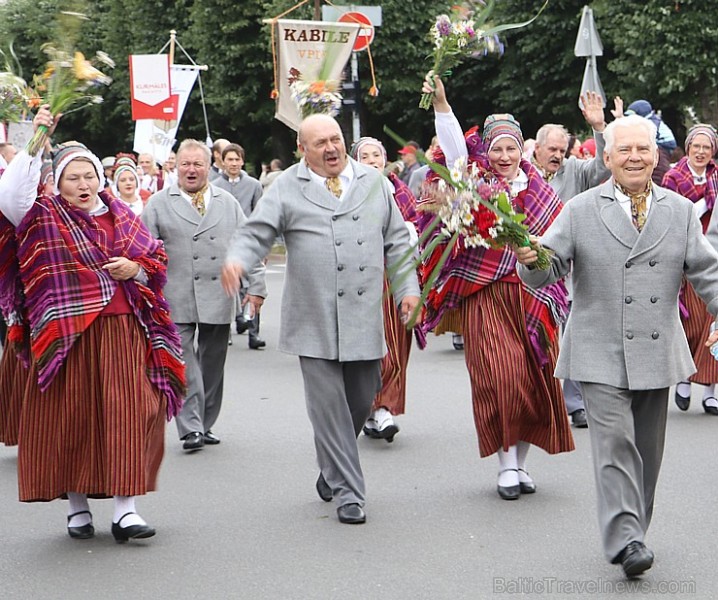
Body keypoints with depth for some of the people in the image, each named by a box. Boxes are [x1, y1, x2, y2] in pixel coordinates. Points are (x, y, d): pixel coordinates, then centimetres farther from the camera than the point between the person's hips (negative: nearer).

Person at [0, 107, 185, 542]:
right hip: (66, 336, -2)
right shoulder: (44, 216, 2)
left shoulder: (121, 216, 13)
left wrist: (136, 269, -3)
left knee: (126, 415, -4)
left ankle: (126, 508, -1)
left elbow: (157, 259, 18)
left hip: (122, 332, 3)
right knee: (71, 418, 2)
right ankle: (77, 506, 16)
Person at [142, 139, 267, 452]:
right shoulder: (159, 203, 5)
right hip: (176, 301, -3)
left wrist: (256, 286, 5)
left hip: (218, 299, 3)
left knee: (212, 364, 8)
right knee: (184, 362, -9)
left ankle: (205, 426, 17)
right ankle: (190, 428, -8)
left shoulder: (228, 203, 13)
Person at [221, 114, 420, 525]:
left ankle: (334, 468, 33)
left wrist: (407, 287, 8)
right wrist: (237, 261, -23)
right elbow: (257, 234, -2)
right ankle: (348, 494, 3)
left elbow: (397, 240, 16)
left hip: (366, 317, 3)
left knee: (362, 401, 8)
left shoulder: (373, 182, 13)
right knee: (329, 405, -4)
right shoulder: (287, 189, 3)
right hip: (315, 320, -3)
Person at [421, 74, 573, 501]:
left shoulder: (539, 191, 8)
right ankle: (507, 465, 0)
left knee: (534, 379, 4)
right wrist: (441, 104, -23)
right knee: (500, 377, -9)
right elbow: (454, 146, -12)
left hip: (531, 299, 3)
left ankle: (522, 461, 17)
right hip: (486, 297, -2)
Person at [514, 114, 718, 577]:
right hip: (601, 352, -3)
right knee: (615, 441, -13)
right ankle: (625, 538, -14)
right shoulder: (581, 211, 1)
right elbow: (549, 269, -2)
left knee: (647, 448, 11)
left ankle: (632, 532, 25)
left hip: (657, 352, 3)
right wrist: (531, 260, -25)